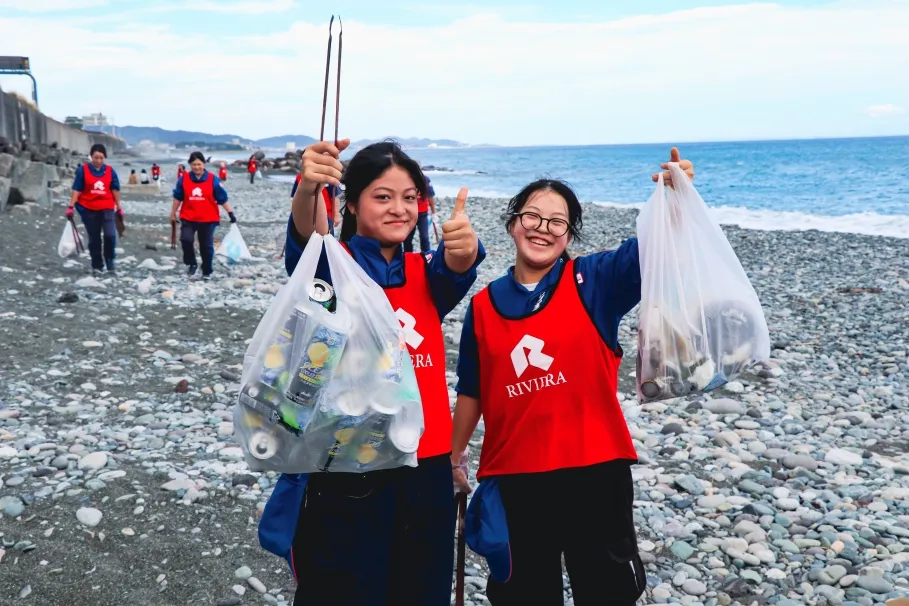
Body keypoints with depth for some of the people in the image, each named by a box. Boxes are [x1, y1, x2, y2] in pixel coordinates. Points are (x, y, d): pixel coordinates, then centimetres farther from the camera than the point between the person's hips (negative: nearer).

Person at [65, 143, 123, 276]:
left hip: (107, 208, 0)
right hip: (89, 209, 0)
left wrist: (119, 208, 12)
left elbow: (115, 190, 9)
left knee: (110, 235, -17)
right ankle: (97, 266, 20)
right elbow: (76, 190, -3)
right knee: (94, 239, 8)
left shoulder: (110, 171, 2)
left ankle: (110, 260, 6)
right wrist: (71, 207, -8)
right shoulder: (83, 170, -4)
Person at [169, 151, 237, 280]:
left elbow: (223, 199, -1)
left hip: (208, 219, -1)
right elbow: (177, 198, 10)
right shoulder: (184, 179, -1)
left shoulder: (213, 180, -6)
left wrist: (231, 214, -3)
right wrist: (173, 213, 15)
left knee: (206, 246, 6)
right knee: (186, 239, -19)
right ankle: (191, 263, 5)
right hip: (188, 218, 1)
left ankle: (207, 272, 23)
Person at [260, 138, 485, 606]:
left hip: (425, 470, 4)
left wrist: (464, 246, -38)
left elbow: (456, 268, -15)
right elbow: (306, 237, -25)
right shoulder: (333, 265, -2)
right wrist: (308, 187, -46)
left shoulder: (426, 274, 8)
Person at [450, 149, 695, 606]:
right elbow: (471, 391, 12)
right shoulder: (484, 305, 4)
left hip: (593, 470, -2)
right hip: (513, 476, 2)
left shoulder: (595, 281, -2)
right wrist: (454, 457, 16)